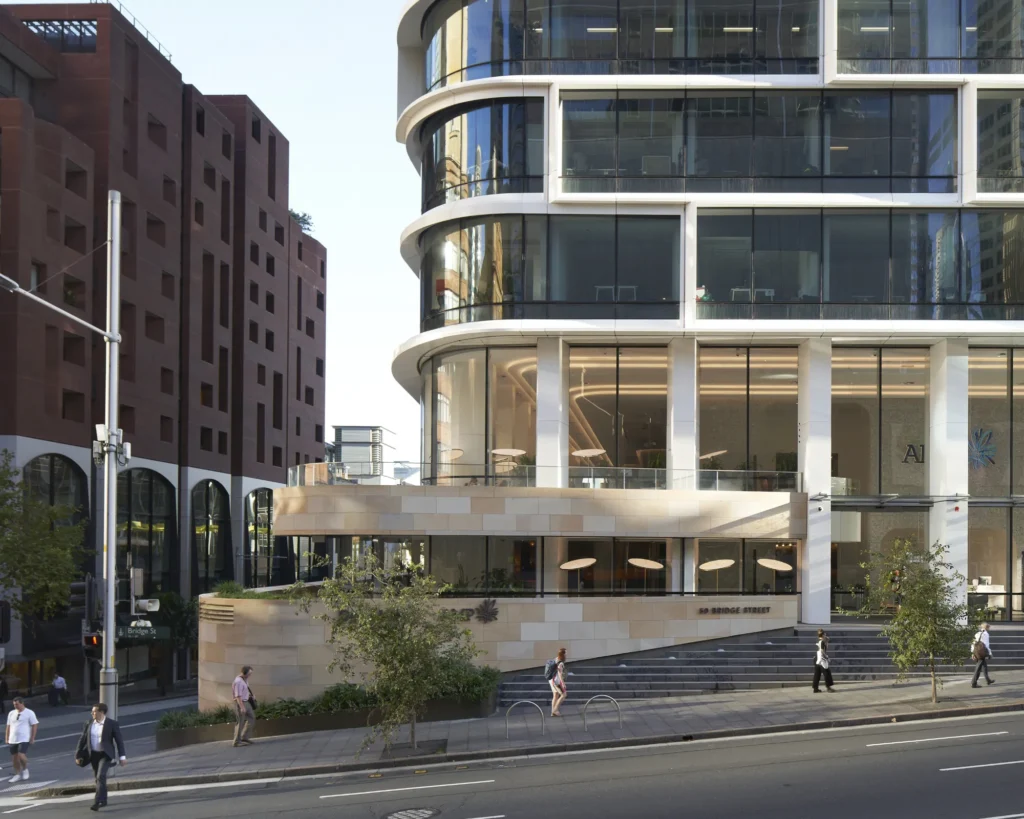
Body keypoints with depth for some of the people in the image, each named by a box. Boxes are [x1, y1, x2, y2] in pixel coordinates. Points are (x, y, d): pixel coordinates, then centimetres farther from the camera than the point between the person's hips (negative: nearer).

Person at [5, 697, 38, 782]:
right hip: (12, 740, 5)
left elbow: (35, 725, -3)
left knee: (21, 755, -19)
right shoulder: (11, 713, 10)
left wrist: (32, 738, -7)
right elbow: (8, 726, 15)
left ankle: (25, 769, 8)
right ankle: (17, 775, 19)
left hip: (24, 739, -5)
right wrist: (7, 739, 11)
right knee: (14, 758, 7)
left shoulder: (29, 713, -3)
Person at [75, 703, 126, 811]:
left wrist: (122, 757, -10)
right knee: (98, 778, 13)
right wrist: (78, 755, 5)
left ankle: (97, 802, -23)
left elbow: (119, 741, -7)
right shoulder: (89, 723, 2)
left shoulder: (112, 724, -8)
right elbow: (82, 739, 7)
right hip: (93, 755, 5)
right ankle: (103, 801, 29)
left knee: (101, 776, -20)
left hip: (105, 755, -5)